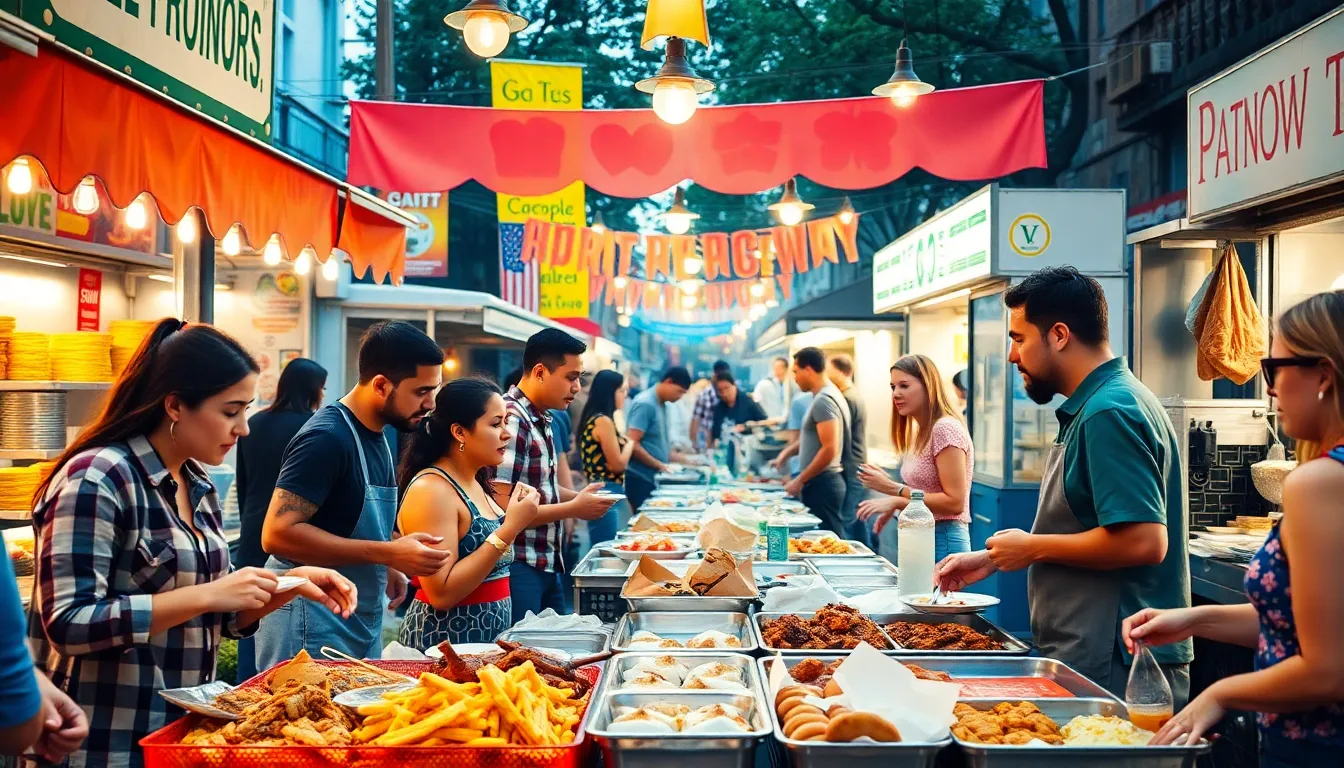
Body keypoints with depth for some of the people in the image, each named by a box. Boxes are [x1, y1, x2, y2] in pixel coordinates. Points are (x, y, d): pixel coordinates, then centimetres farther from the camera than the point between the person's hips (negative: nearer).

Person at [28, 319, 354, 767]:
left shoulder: (197, 486, 7)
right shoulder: (96, 478, -16)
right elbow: (69, 624, -23)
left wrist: (291, 583, -2)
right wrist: (208, 595, -25)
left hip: (181, 730, 8)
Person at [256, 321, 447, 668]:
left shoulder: (375, 436, 9)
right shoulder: (326, 437, -19)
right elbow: (278, 533, -25)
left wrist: (387, 567, 5)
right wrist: (386, 553, -26)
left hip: (363, 626, 9)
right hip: (314, 630, -9)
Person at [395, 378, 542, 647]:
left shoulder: (475, 484, 8)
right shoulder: (430, 489, -17)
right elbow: (441, 594, -24)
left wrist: (516, 519, 4)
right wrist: (508, 529, -23)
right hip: (445, 638, -8)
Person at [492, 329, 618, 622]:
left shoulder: (542, 419, 11)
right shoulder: (512, 419, -18)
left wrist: (579, 497, 5)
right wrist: (574, 508, -15)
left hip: (548, 564, 10)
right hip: (518, 567, -9)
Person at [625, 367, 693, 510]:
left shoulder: (660, 405, 14)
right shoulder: (646, 404, -13)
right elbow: (632, 444, -20)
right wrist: (659, 465, -16)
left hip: (652, 479, 9)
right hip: (640, 479, -9)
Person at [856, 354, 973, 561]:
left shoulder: (946, 429, -15)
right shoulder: (921, 432, 14)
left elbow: (954, 502, -19)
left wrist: (895, 490, -19)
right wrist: (896, 504, 3)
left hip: (943, 542, -9)